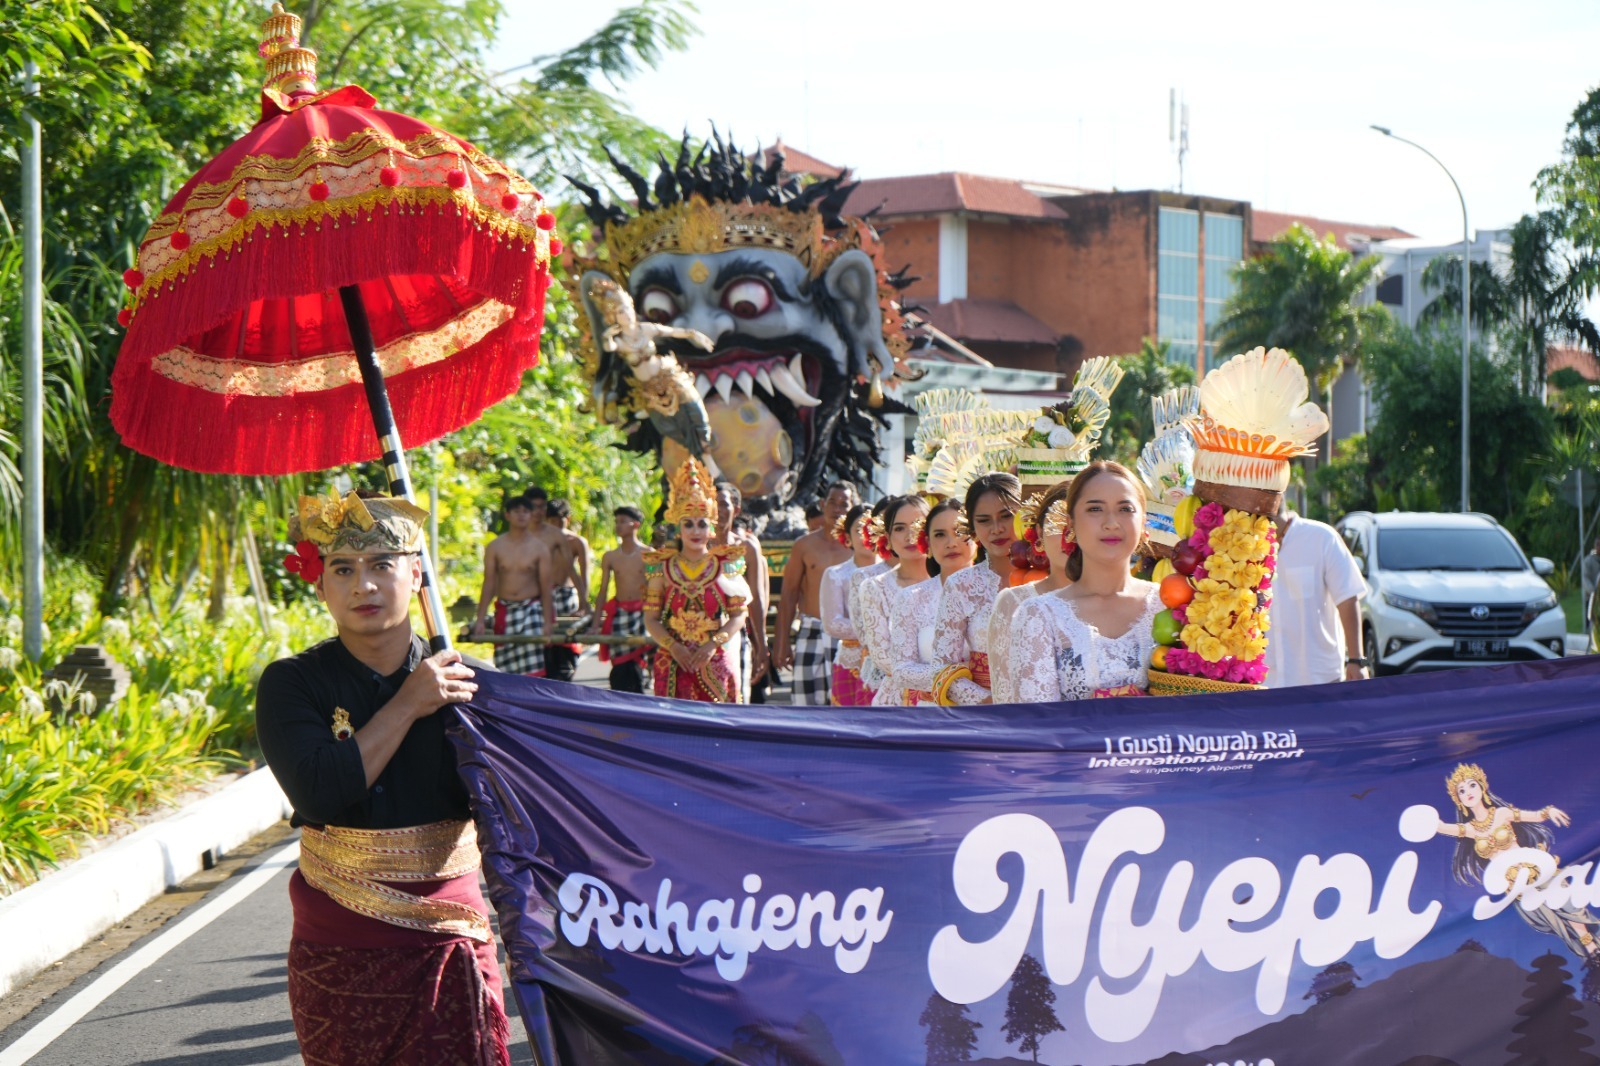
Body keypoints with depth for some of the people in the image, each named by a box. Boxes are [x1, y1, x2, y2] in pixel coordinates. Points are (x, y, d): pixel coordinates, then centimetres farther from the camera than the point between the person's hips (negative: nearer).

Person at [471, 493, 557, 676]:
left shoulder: (540, 548, 0)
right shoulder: (495, 547, 3)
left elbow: (546, 587, 0)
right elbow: (488, 584, 3)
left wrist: (547, 622, -7)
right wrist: (480, 620, -3)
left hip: (532, 609, -2)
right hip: (504, 611, 2)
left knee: (533, 667, -13)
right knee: (505, 670, 1)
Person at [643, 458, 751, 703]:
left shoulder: (726, 565, 7)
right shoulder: (662, 568, 7)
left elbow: (739, 615, 4)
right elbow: (651, 619, 4)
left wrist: (714, 644, -10)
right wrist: (673, 647, -12)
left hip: (714, 663, 0)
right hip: (674, 664, 0)